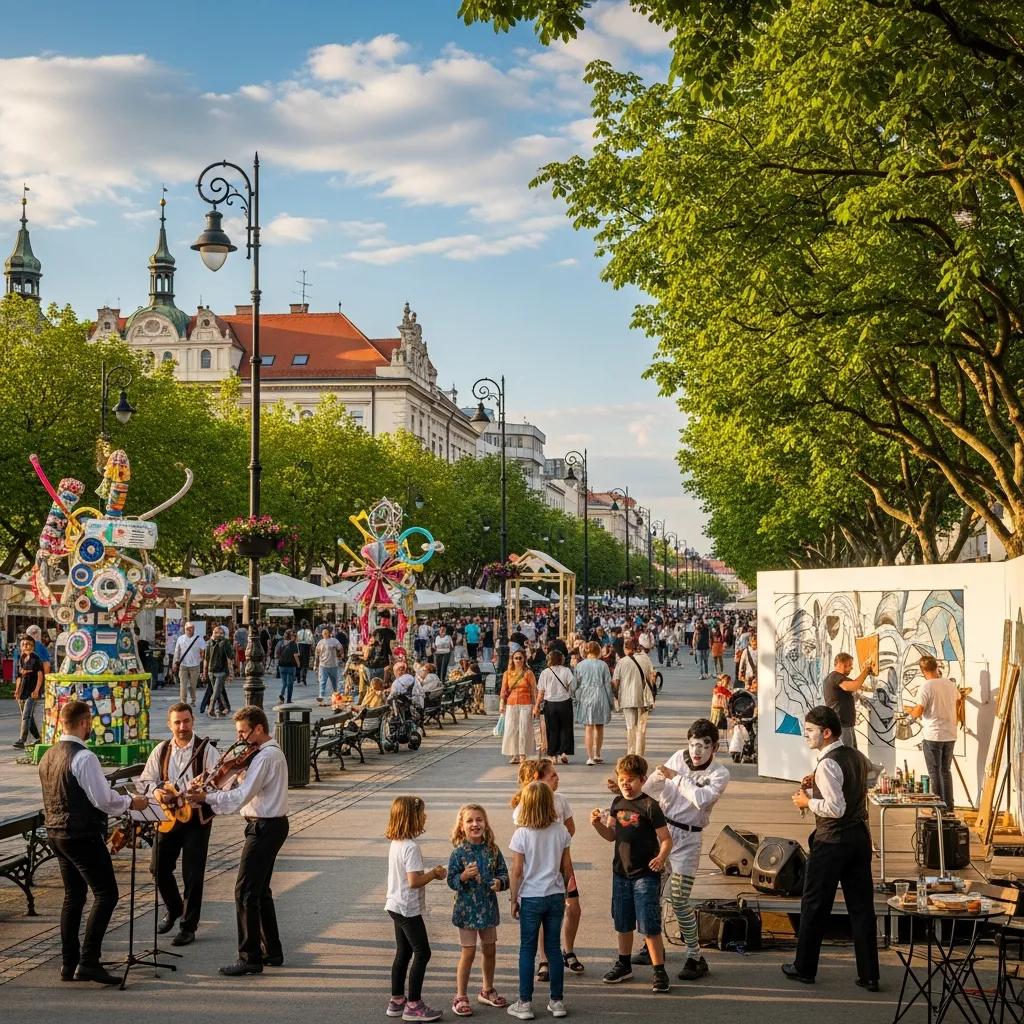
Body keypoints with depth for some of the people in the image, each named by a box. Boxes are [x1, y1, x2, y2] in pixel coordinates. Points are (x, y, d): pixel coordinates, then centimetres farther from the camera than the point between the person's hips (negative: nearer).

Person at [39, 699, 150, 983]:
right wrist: (131, 802, -3)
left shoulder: (48, 757, 9)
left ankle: (69, 964, 17)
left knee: (73, 896, 16)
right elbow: (103, 799, -20)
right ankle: (88, 962, -10)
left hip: (55, 832, 9)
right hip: (83, 835, -9)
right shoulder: (84, 757, -18)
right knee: (106, 894, -4)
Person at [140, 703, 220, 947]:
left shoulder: (206, 750, -7)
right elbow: (146, 779, 10)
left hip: (197, 818, -4)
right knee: (159, 867, 9)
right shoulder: (161, 750, 5)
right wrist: (155, 790, -11)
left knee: (193, 875, -2)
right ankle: (173, 908, 35)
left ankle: (189, 926, 11)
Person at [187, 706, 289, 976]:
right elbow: (247, 789, 11)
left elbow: (241, 796, -27)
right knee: (260, 890, 18)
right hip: (274, 824, 11)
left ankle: (250, 958, -6)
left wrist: (206, 797, -26)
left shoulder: (265, 757, -19)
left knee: (245, 891, -8)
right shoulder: (272, 752, 15)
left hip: (265, 827, -11)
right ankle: (272, 950, 25)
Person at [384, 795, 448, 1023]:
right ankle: (413, 1005, 2)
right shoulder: (411, 847, -22)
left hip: (395, 906, 9)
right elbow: (414, 881, -26)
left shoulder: (395, 843, 7)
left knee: (403, 953, 17)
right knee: (422, 953, -1)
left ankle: (397, 1000, 24)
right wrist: (434, 874, -11)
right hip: (409, 909, -9)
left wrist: (431, 872, 6)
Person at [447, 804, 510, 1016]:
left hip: (488, 908, 4)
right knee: (468, 953, 0)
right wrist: (464, 876, -29)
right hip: (467, 909, -4)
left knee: (490, 951, 16)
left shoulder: (493, 850, -2)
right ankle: (461, 997, 13)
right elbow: (451, 881, -11)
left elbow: (503, 873, 4)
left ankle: (487, 990, 35)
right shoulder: (459, 853, -12)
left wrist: (500, 882, -17)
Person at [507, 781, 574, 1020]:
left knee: (527, 950, 7)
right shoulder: (561, 831, -4)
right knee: (553, 948, 12)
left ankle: (525, 1003, 10)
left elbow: (516, 871, -12)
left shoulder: (522, 834, -14)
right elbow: (567, 867, 3)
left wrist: (514, 899, -1)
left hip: (531, 897, -3)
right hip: (555, 895, 3)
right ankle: (557, 1001, 17)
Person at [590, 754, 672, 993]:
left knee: (649, 926, -5)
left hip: (646, 875, -7)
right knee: (623, 923, 18)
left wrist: (661, 857, -32)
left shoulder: (650, 806, -14)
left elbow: (666, 839, -14)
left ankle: (659, 972, 4)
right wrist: (598, 824, -4)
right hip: (621, 872, 7)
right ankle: (624, 965, 34)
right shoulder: (618, 803, 6)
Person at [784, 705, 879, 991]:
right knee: (861, 905, 9)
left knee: (814, 905, 7)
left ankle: (804, 968, 19)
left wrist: (808, 801, -11)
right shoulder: (857, 756, 8)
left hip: (832, 841, -8)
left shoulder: (828, 764, -19)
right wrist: (817, 785, 13)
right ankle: (869, 975, 10)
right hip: (860, 836, 8)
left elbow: (836, 807, -25)